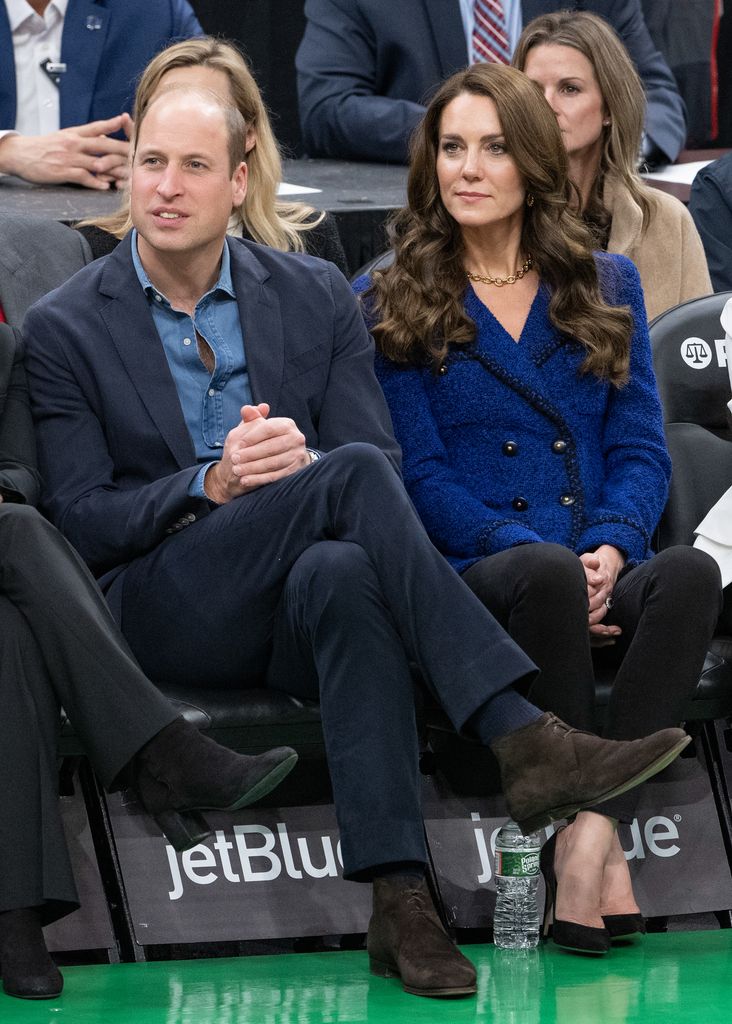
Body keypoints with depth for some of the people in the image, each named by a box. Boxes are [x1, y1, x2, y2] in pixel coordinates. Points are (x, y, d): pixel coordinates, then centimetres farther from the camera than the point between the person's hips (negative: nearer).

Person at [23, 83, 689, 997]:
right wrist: (210, 485, -16)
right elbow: (81, 522, 0)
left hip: (305, 607, 2)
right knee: (355, 475, -30)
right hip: (166, 607, -2)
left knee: (342, 571, -38)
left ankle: (397, 897, -48)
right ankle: (522, 740, -38)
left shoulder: (316, 296, 14)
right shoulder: (64, 329, 6)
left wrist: (300, 464, -15)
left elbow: (385, 463, 8)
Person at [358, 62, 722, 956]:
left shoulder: (605, 288, 19)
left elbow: (639, 450, 12)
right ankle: (587, 845, -38)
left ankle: (589, 834, -41)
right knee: (543, 573, -38)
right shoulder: (389, 305, 10)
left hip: (601, 578, 3)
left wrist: (610, 550, -10)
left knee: (690, 573, -33)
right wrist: (538, 553, -14)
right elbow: (420, 474, 1)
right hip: (466, 579, -3)